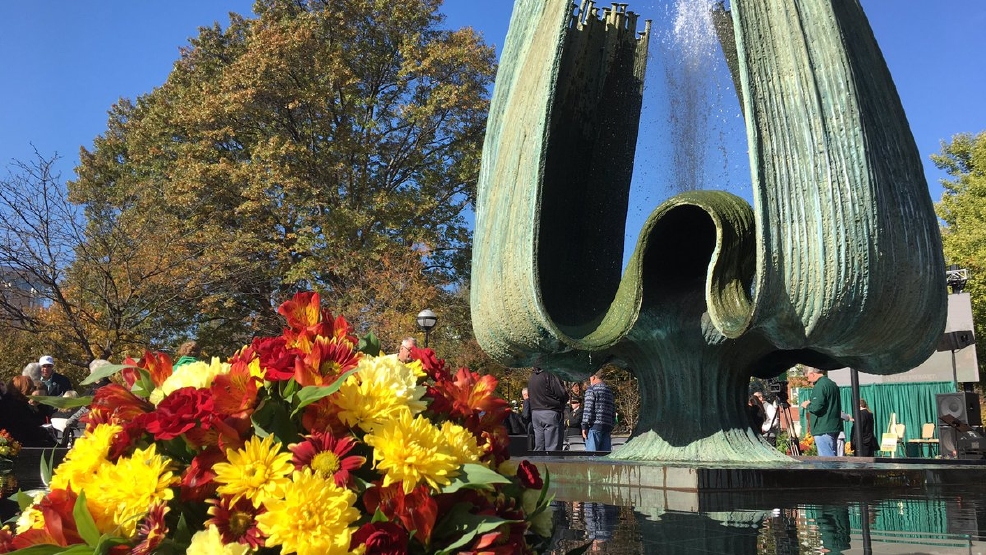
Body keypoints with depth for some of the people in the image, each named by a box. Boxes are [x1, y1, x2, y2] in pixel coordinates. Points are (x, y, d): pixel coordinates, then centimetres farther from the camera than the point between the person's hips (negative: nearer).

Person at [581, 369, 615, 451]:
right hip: (607, 427, 7)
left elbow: (588, 409, -11)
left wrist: (584, 426, -9)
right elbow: (613, 412, 19)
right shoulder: (609, 391, 19)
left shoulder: (591, 389, -3)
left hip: (594, 426, -7)